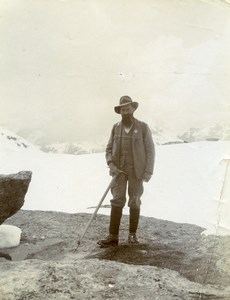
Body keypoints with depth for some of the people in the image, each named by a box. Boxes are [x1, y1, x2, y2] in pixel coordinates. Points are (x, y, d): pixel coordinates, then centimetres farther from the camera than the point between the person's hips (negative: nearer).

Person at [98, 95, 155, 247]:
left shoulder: (143, 127, -4)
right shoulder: (116, 128, 6)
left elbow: (150, 150, -4)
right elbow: (109, 149, 10)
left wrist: (148, 172, -10)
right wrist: (111, 164, -7)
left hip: (136, 170, -2)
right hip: (119, 170, 2)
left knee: (134, 201, 6)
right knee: (117, 200, -6)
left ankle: (133, 234, 18)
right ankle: (113, 236, -5)